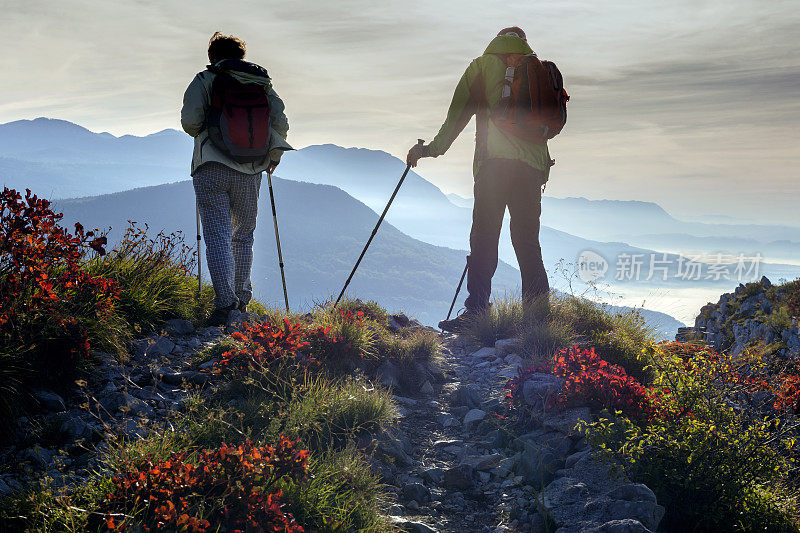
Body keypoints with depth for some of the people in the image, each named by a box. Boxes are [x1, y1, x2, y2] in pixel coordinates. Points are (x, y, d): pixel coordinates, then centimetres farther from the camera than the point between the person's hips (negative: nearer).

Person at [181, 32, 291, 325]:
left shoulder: (204, 81, 4)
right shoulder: (262, 83, 12)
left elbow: (190, 122, -8)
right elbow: (280, 123, 4)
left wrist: (207, 133, 15)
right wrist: (274, 155, 21)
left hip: (211, 169, -3)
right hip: (250, 172, 3)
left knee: (218, 237, -6)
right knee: (243, 237, 18)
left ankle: (225, 302, -20)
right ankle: (241, 300, 24)